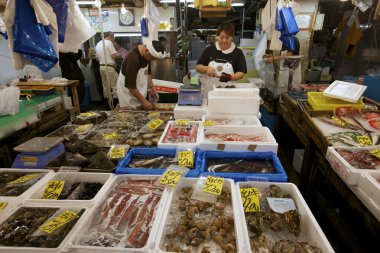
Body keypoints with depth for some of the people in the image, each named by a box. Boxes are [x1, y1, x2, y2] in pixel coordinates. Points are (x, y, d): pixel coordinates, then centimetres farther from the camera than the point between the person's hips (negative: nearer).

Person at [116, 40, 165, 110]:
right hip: (128, 90, -7)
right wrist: (144, 101, -23)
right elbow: (130, 85, -28)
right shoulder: (133, 59, -31)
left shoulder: (146, 54, -7)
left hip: (139, 90, 7)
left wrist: (151, 87, -3)